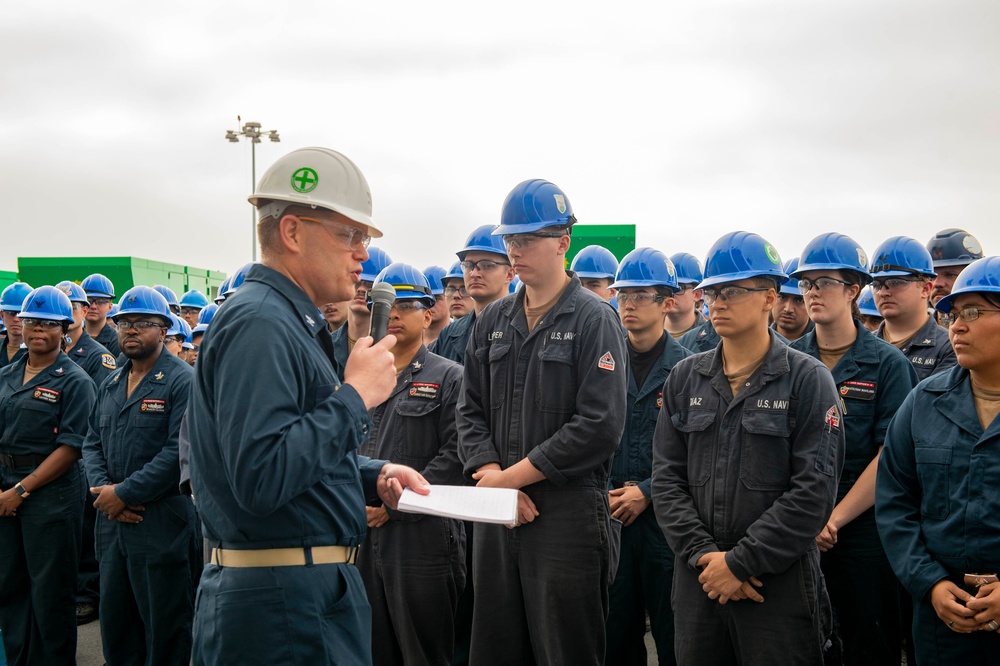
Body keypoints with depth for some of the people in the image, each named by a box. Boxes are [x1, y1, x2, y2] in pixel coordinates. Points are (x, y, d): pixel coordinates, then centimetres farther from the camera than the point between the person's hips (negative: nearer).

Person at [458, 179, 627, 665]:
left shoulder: (593, 319, -6)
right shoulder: (493, 321, 12)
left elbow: (600, 427, -16)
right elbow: (471, 411, 11)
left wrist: (512, 476, -13)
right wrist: (490, 474, -8)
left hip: (568, 513, -5)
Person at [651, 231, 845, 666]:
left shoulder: (807, 380, -5)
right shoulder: (685, 378, 8)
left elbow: (814, 491, -12)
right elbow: (667, 477, 4)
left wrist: (739, 563, -14)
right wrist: (703, 554, -9)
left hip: (779, 583, -3)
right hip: (696, 579, 4)